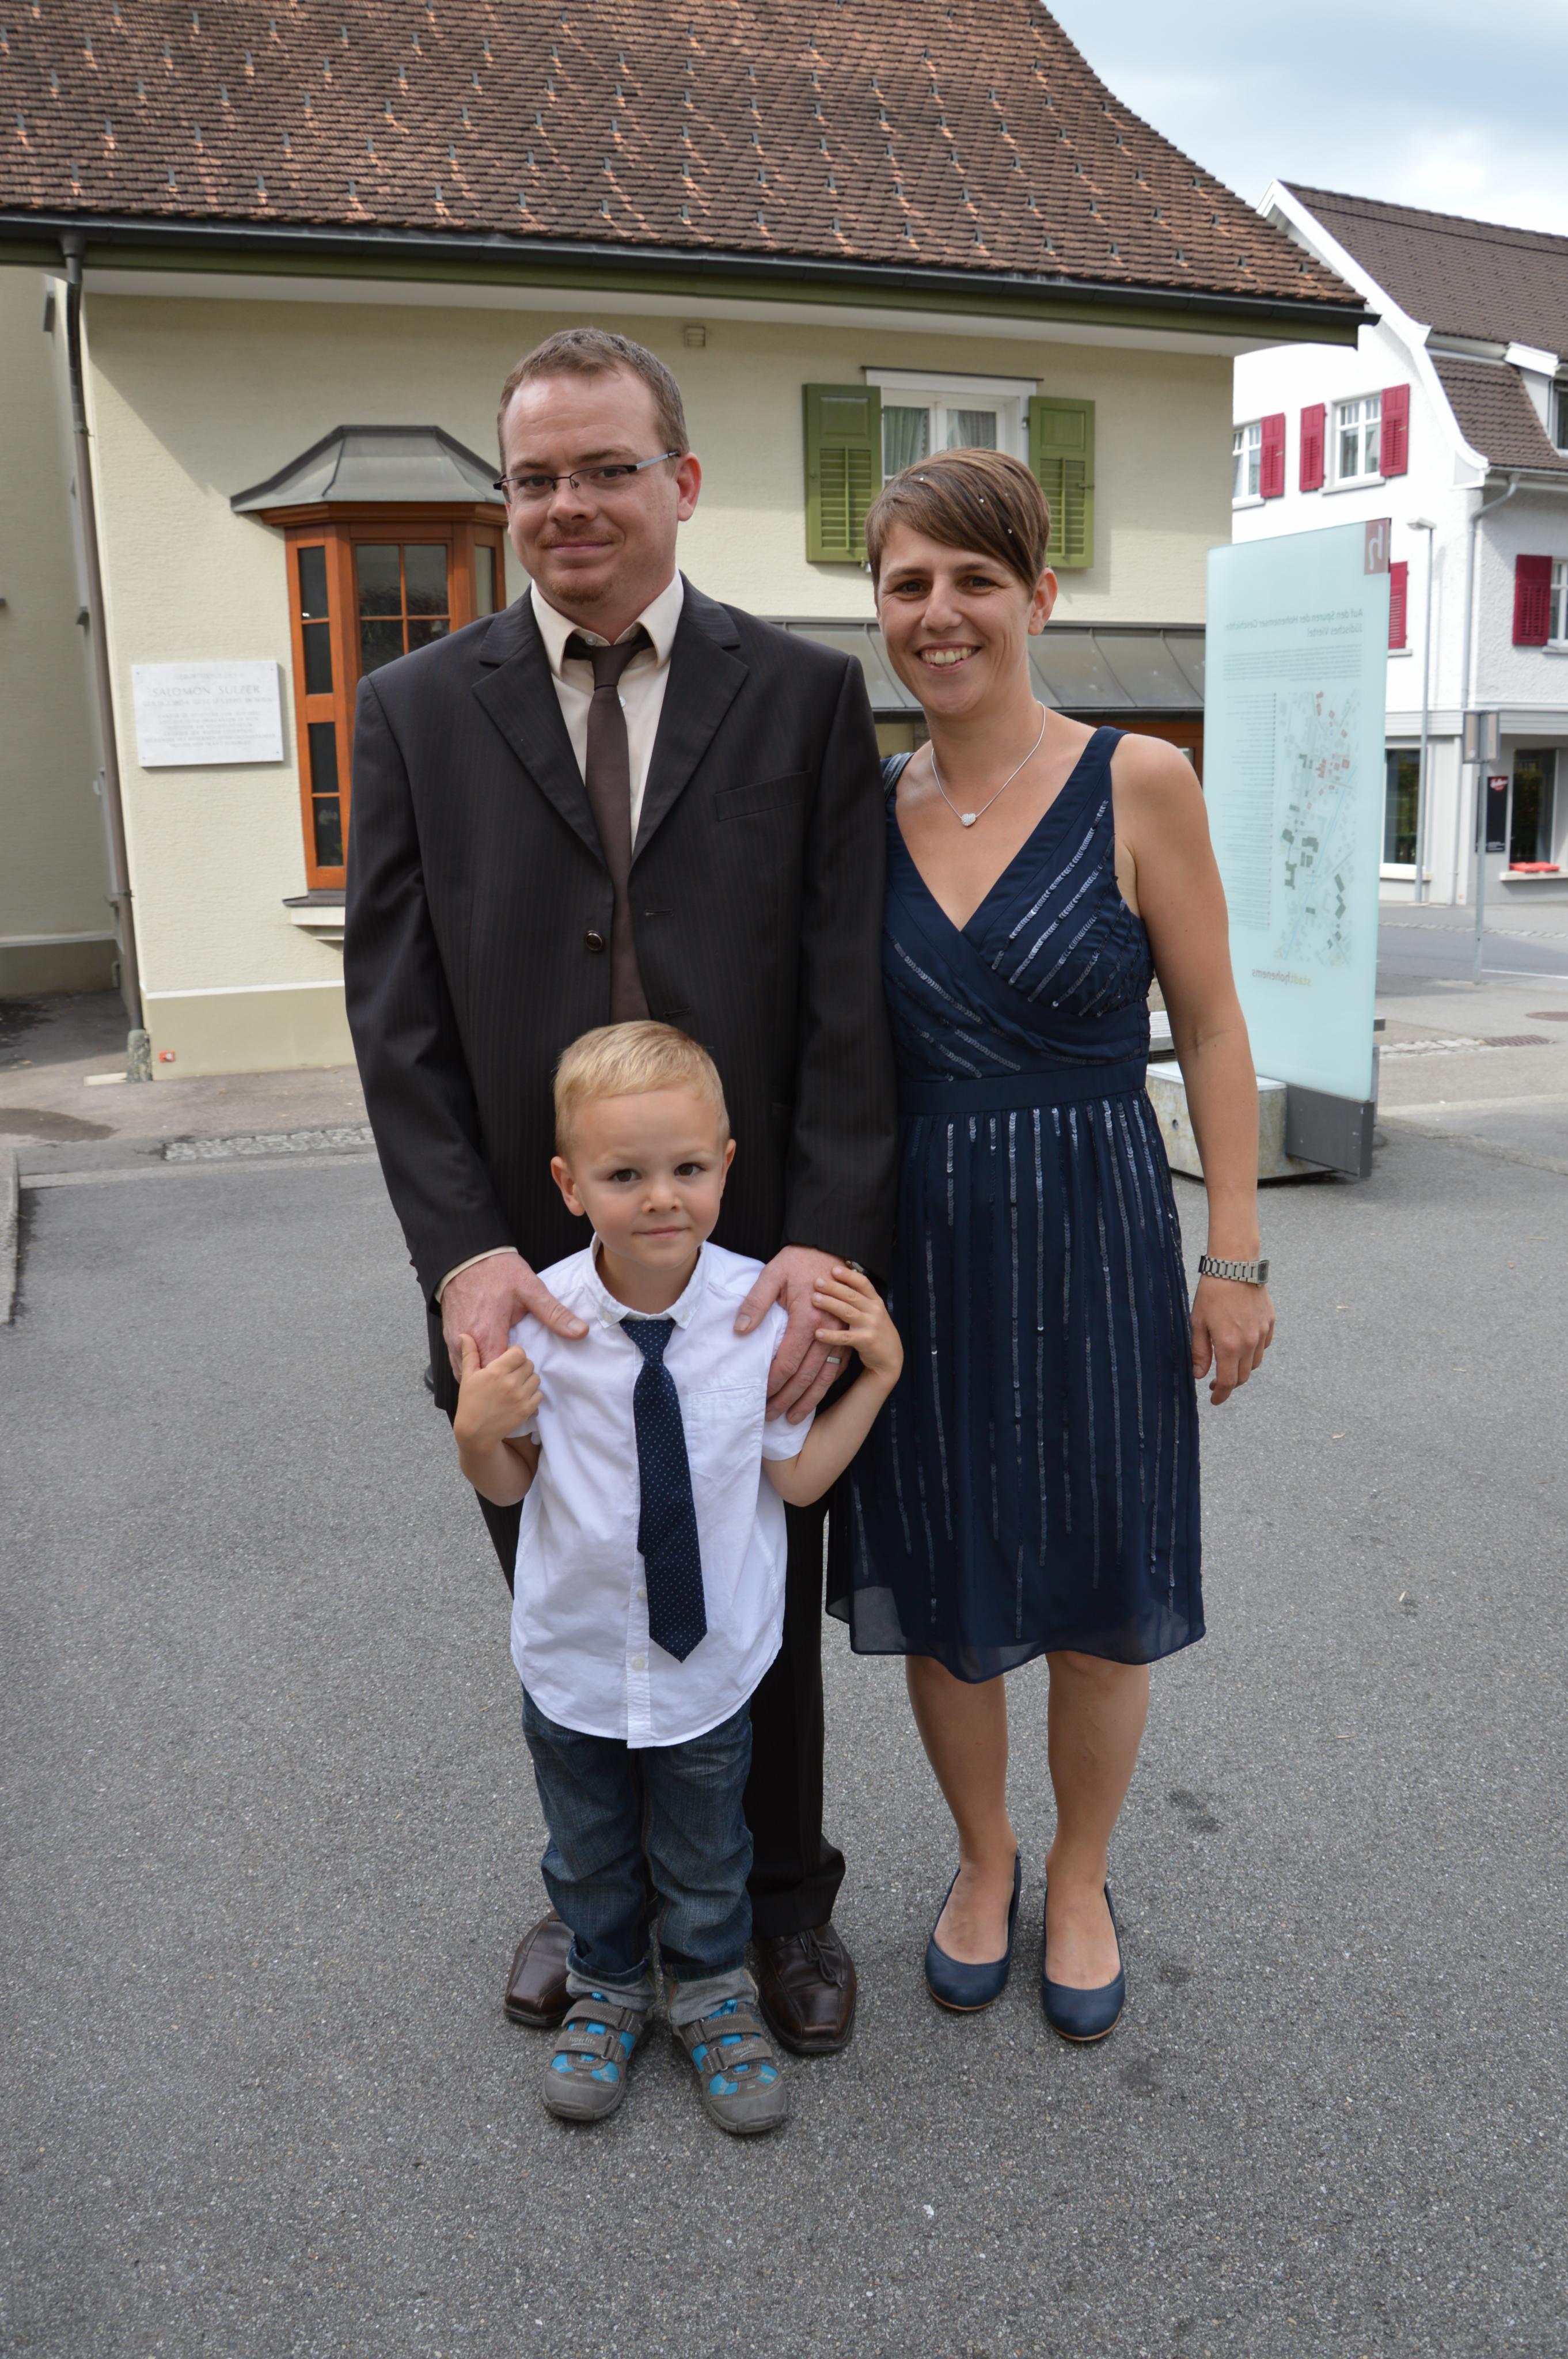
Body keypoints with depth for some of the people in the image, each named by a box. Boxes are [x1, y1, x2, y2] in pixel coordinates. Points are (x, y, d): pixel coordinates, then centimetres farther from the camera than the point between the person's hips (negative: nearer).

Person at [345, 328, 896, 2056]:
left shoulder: (806, 696, 0)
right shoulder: (416, 712, 2)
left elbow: (849, 1001, -6)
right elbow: (397, 1015, -4)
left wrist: (825, 1242, -16)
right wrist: (461, 1250, -16)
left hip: (757, 1277, 0)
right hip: (533, 1284, 1)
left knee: (768, 1624, 18)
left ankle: (786, 1899, 42)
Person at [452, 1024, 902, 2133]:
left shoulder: (763, 1311, -20)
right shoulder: (542, 1320, -21)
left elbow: (795, 1477, -9)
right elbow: (509, 1484, -7)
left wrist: (879, 1372, -17)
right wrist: (478, 1432, -27)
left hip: (710, 1654, 0)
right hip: (574, 1654, 0)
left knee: (704, 1854, 23)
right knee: (589, 1851, 25)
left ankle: (713, 1991, 51)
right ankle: (608, 1986, 52)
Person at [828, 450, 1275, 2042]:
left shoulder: (1139, 786, -7)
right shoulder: (865, 809, 3)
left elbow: (1211, 1033, -4)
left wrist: (1234, 1256, -6)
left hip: (1091, 1236, -2)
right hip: (918, 1246, 3)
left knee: (1094, 1597, 12)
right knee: (940, 1590, 14)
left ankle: (1079, 1880, 38)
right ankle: (983, 1861, 40)